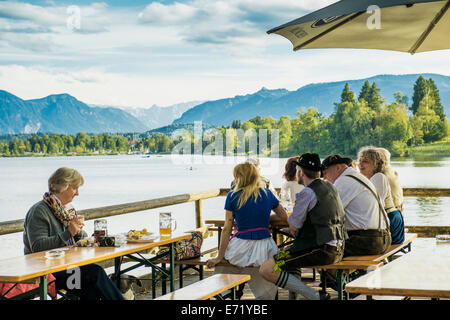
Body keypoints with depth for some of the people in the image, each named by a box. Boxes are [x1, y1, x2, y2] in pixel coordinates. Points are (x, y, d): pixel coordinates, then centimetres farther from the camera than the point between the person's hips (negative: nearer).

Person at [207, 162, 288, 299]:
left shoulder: (232, 196, -2)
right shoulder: (267, 194, 6)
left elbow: (226, 229, -4)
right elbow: (284, 218, 15)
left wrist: (219, 257, -2)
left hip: (242, 248, -2)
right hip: (265, 249, 2)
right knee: (266, 294, 15)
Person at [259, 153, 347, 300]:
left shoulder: (307, 193, -14)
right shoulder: (330, 187, 15)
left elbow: (293, 227, -8)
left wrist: (290, 221, 14)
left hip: (320, 251, -10)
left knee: (266, 270, -16)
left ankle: (315, 296, -17)